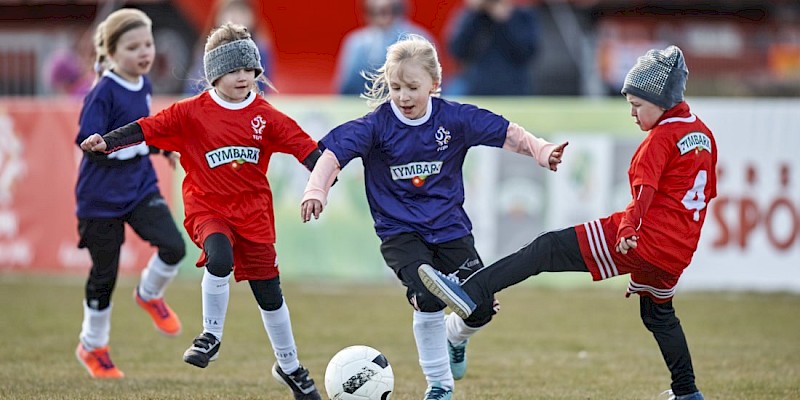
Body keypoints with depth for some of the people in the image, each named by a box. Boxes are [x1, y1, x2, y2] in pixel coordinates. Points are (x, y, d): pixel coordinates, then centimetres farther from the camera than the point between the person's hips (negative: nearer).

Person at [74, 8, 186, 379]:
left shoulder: (142, 84, 2)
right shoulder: (104, 93, -19)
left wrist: (163, 146, 10)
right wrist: (142, 142, -33)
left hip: (140, 187, 5)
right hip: (101, 196, -5)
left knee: (174, 247, -15)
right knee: (104, 274, 5)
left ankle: (149, 295, 17)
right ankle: (92, 346, 26)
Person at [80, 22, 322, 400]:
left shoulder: (266, 116, -3)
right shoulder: (192, 112, -7)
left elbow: (302, 145, -4)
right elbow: (148, 128, -13)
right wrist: (107, 141, -25)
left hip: (253, 212, 2)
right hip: (207, 208, -2)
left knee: (268, 291, 8)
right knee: (219, 258, -33)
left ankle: (289, 366, 26)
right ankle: (211, 337, -13)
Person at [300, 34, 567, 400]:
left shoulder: (455, 119, -6)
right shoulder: (376, 125, -12)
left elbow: (506, 133, -2)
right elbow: (334, 154, -19)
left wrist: (541, 151, -17)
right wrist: (316, 191, -35)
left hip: (449, 228, 3)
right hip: (399, 230, -3)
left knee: (481, 308, -3)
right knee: (428, 298, -25)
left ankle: (455, 338, 36)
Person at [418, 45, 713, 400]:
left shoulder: (661, 137, -9)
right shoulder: (703, 134, 16)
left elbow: (645, 188, -25)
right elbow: (707, 193, 26)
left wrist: (628, 228, -37)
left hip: (642, 240, -8)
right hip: (679, 251, 9)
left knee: (548, 248, -11)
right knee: (659, 315, 32)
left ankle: (471, 294, -23)